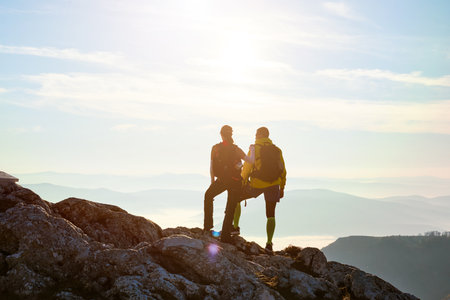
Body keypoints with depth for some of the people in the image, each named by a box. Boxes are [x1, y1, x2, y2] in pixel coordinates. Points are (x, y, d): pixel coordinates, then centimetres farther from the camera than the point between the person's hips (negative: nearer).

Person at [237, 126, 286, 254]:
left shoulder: (254, 148, -2)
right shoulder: (276, 150, 10)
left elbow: (247, 167, -6)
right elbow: (283, 170, 11)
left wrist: (242, 184, 3)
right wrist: (282, 188, 18)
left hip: (257, 184, -3)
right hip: (273, 185, 4)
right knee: (271, 215, 9)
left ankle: (235, 227, 12)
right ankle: (269, 243, -3)